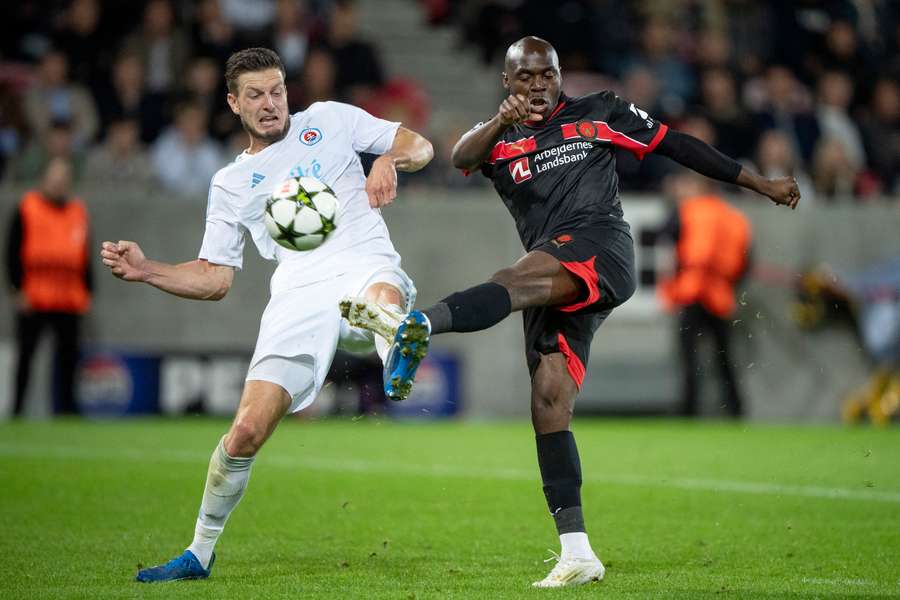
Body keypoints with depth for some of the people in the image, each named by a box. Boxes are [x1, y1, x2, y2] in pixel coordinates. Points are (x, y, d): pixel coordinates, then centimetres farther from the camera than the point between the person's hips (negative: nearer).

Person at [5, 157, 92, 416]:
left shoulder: (78, 211, 11)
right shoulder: (28, 208, -1)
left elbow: (85, 256, 16)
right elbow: (14, 252, -3)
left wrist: (87, 289, 12)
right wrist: (19, 288, -8)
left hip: (69, 299, 3)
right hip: (33, 299, -3)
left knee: (68, 356, 3)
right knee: (26, 354, 3)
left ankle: (67, 405, 11)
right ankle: (18, 407, 9)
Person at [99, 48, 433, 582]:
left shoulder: (329, 120, 20)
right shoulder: (230, 184, 23)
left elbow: (420, 145, 16)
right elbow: (215, 278, 22)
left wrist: (389, 160, -7)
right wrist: (146, 270, 6)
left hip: (366, 270, -1)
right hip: (299, 294, 1)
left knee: (383, 299, -43)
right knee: (247, 430, -11)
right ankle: (200, 552, 6)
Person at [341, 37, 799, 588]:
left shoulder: (599, 114, 16)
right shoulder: (500, 140, 19)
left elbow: (678, 145, 22)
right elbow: (463, 157, -5)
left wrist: (761, 184, 23)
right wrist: (501, 123, -28)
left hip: (601, 250, -5)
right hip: (553, 287, 5)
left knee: (514, 282, -34)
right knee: (548, 404, -7)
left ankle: (416, 326, -59)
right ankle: (577, 554, -7)